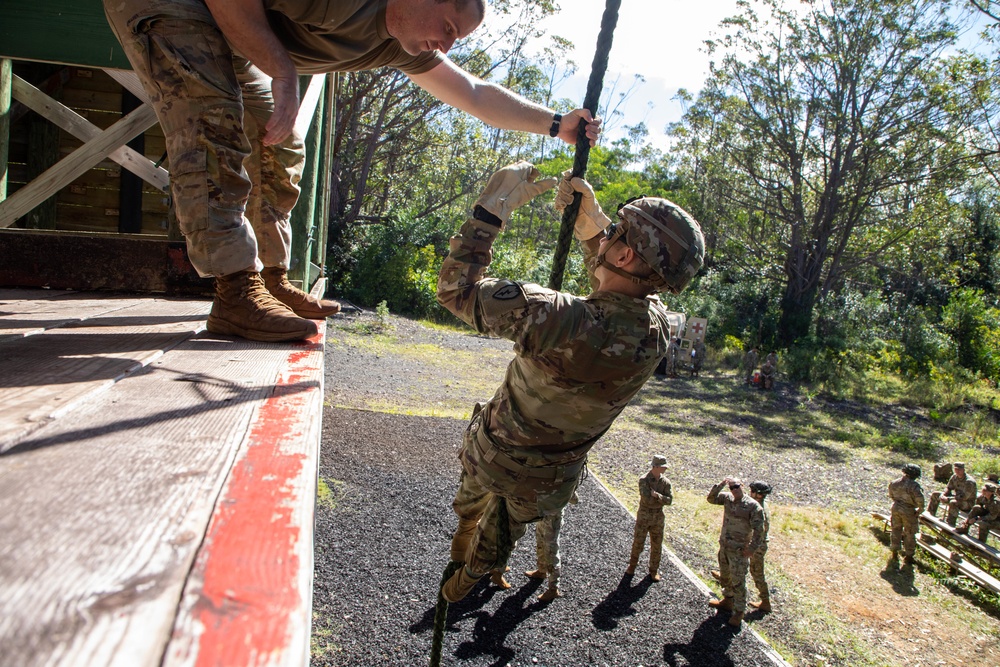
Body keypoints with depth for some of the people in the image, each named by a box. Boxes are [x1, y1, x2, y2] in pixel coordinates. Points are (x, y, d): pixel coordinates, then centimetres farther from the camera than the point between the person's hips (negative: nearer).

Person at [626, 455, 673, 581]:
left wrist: (656, 495, -25)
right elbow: (646, 498, -23)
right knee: (638, 543, 4)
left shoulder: (665, 482, 0)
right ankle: (632, 566, 25)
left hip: (658, 517, 3)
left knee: (656, 545, 9)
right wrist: (661, 499, -12)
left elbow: (669, 500, -9)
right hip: (643, 515, -3)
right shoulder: (644, 480, -13)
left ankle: (654, 571, 26)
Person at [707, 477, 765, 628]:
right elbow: (711, 498, -3)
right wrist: (720, 485, -14)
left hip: (739, 550, -6)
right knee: (724, 575, 23)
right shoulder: (727, 498, -1)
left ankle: (739, 611, 17)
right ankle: (727, 600, 43)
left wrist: (752, 548, -17)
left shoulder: (753, 506, -18)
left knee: (738, 581, 3)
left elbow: (759, 529, -16)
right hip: (724, 546, 6)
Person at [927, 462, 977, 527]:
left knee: (953, 503, -41)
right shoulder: (954, 476, -1)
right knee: (935, 494, 6)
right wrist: (943, 495, -13)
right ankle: (930, 515, 12)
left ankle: (950, 525, -41)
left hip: (968, 503, -9)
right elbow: (948, 488, 9)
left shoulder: (969, 482, -25)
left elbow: (964, 497, -31)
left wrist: (947, 499, -32)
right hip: (957, 497, 9)